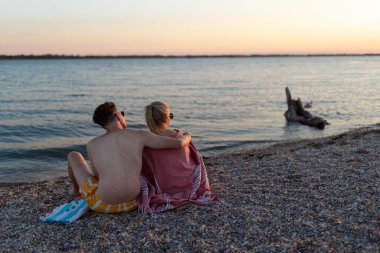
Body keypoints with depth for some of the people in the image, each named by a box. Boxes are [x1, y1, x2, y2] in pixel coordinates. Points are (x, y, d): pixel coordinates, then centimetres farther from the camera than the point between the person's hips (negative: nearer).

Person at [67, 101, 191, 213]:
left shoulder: (92, 144, -1)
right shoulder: (139, 135, -6)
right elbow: (178, 143, -7)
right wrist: (186, 137, 17)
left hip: (101, 204, -1)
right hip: (130, 203, 1)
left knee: (73, 155, 23)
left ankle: (76, 188, 55)